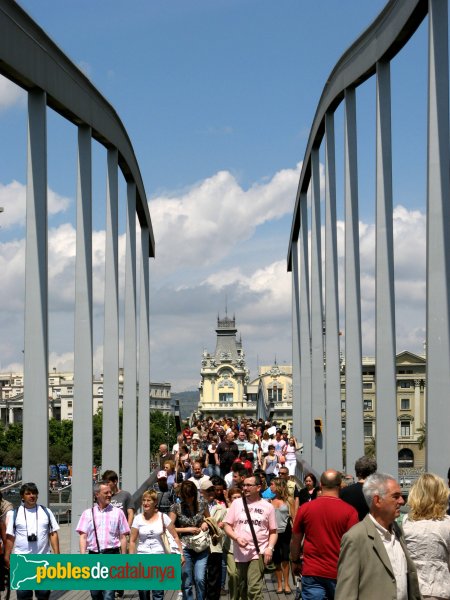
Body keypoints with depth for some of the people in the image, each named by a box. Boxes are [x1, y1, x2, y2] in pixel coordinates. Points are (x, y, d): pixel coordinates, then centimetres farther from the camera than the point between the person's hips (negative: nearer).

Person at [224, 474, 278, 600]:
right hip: (240, 553, 3)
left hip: (258, 553, -3)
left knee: (254, 588, -17)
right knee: (242, 589, 12)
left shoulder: (268, 507, 3)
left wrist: (270, 547, -8)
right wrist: (237, 538, -11)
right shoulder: (237, 503, 6)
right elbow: (227, 526, 7)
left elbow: (273, 531, 8)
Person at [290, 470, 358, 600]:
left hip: (312, 573, 1)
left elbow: (295, 540, 7)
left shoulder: (305, 508, -2)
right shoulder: (349, 511, -9)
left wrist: (295, 562, 23)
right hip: (339, 573, -1)